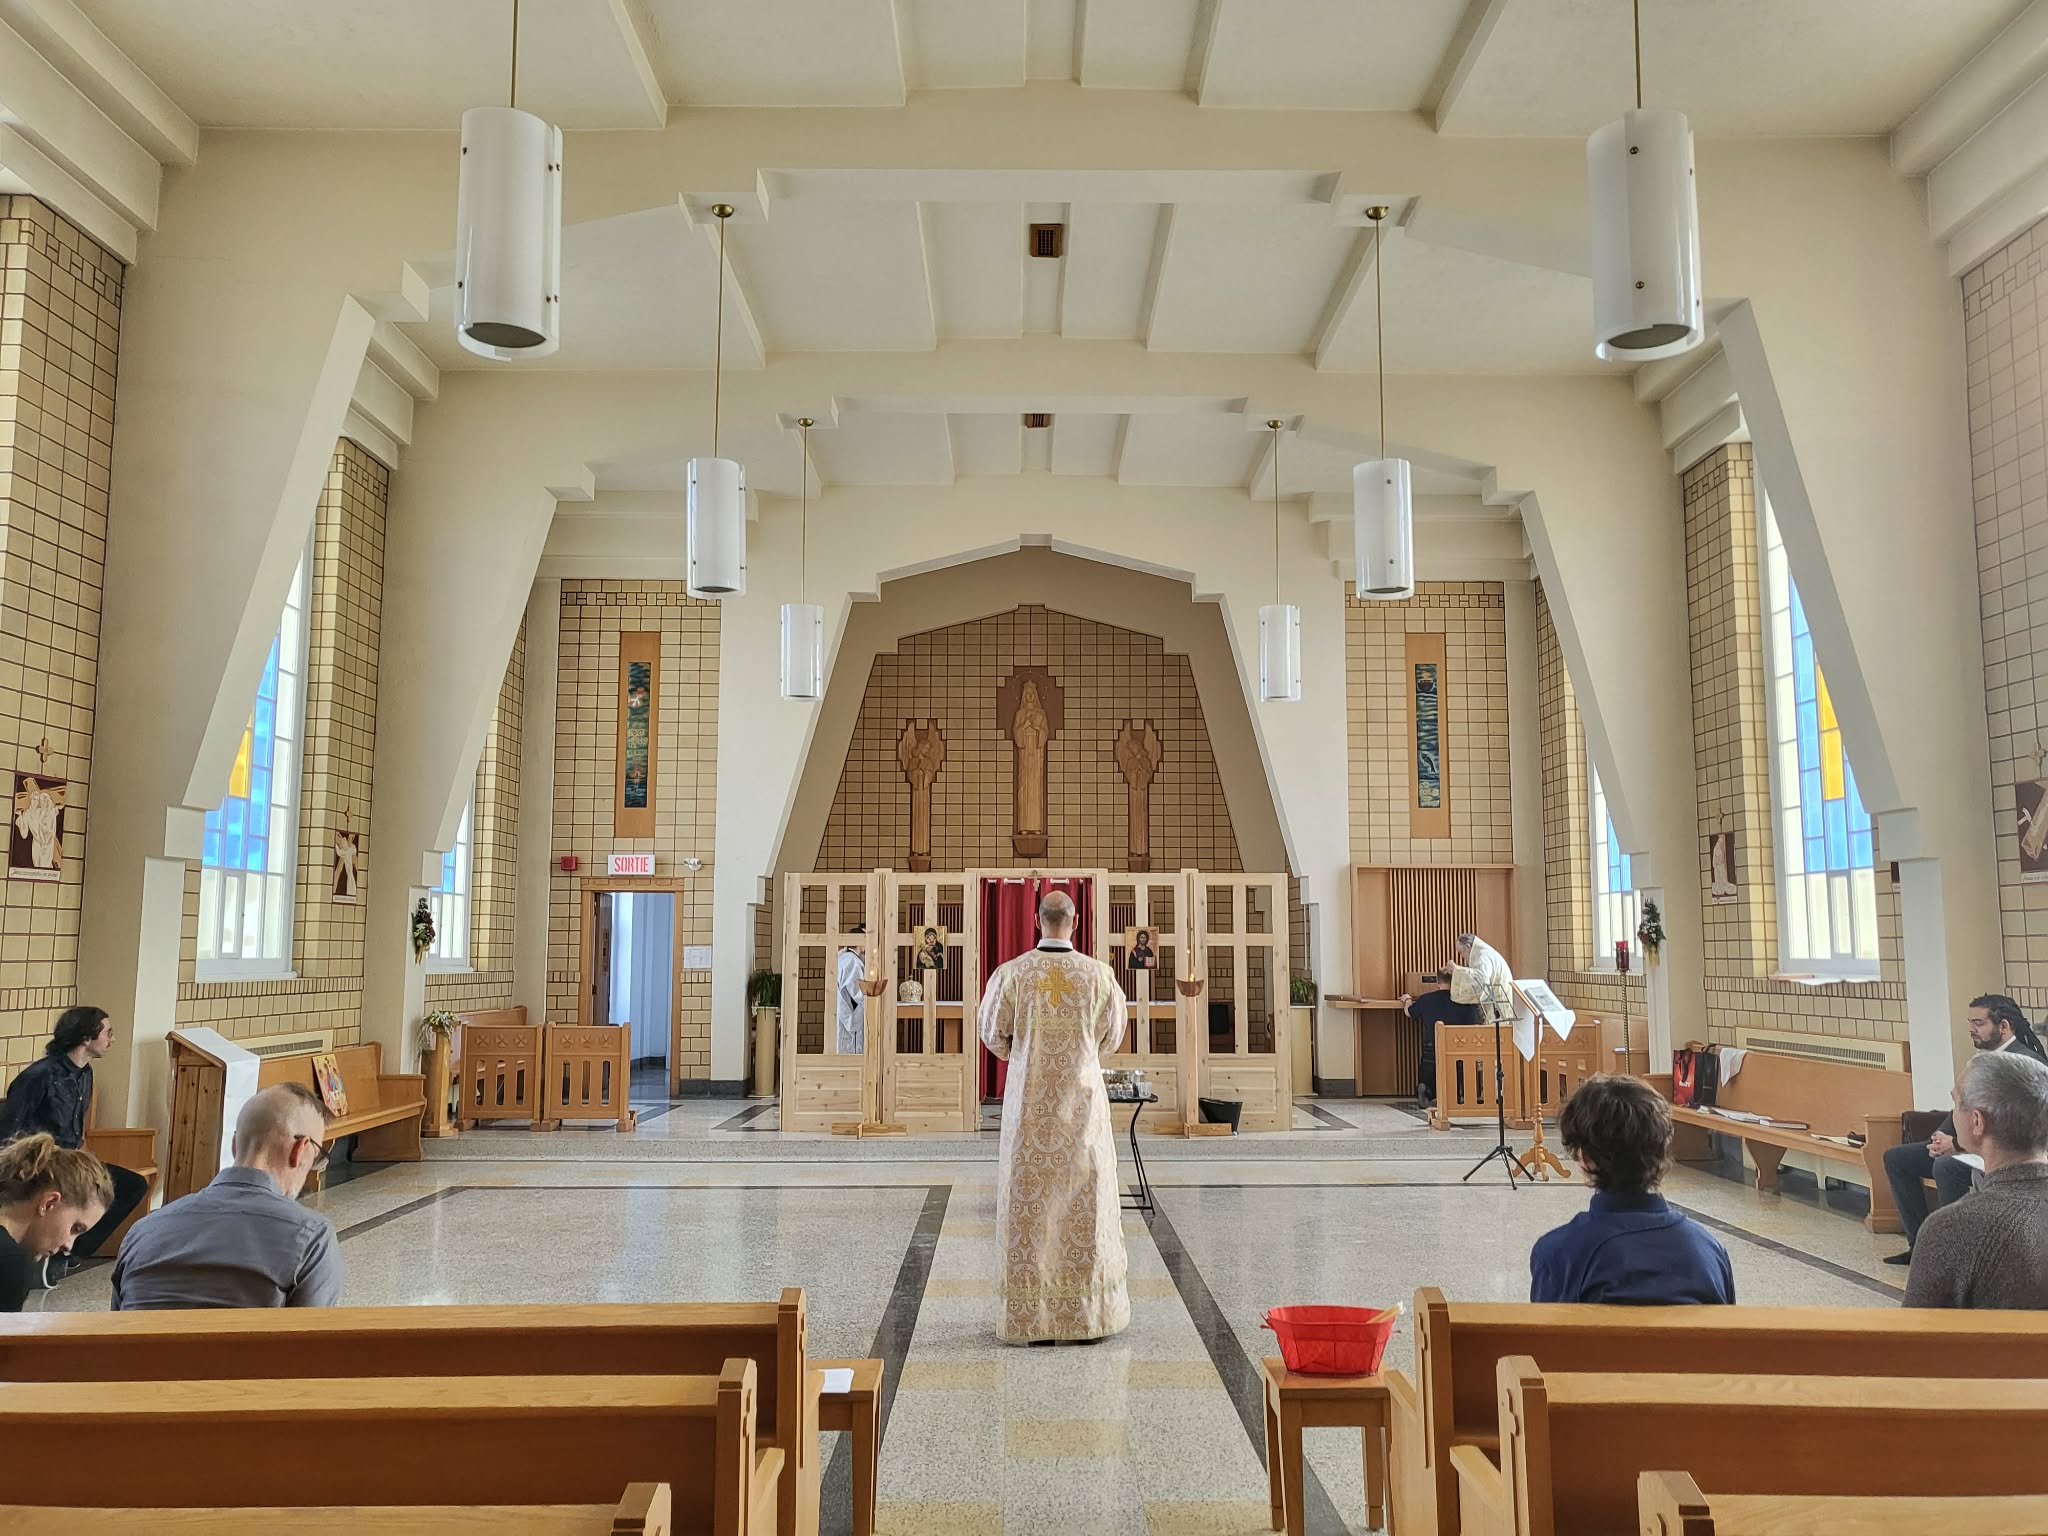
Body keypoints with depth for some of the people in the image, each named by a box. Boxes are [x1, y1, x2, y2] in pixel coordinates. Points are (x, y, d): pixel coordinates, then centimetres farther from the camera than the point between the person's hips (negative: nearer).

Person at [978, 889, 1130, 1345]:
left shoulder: (1012, 973, -9)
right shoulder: (1098, 974, -7)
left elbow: (993, 1034, 2)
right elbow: (1111, 1035, 6)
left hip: (1029, 1101, 0)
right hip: (1082, 1099, 0)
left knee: (1029, 1199, 6)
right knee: (1083, 1198, 8)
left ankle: (1031, 1315, 10)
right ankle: (1087, 1313, 13)